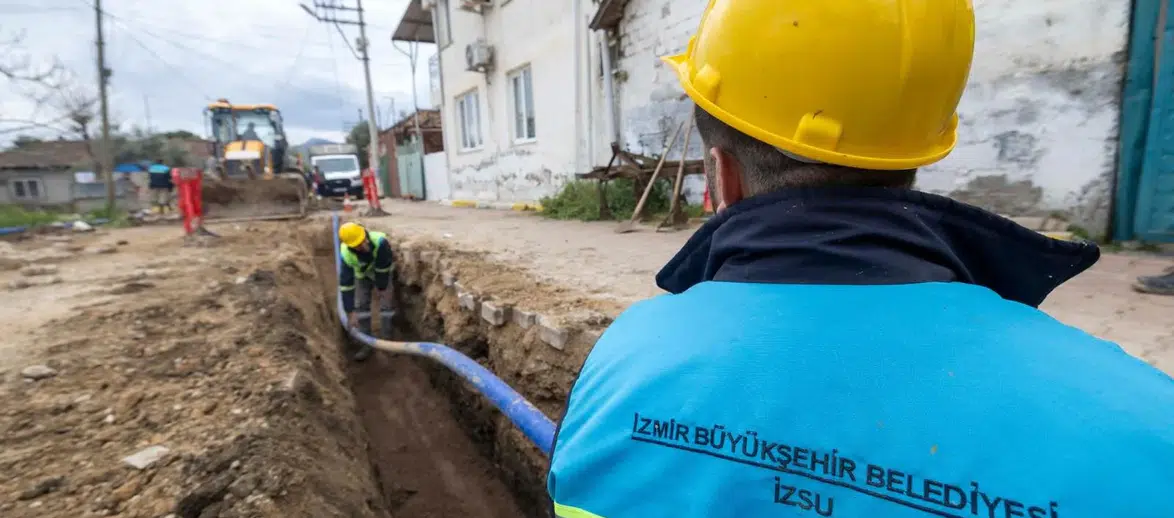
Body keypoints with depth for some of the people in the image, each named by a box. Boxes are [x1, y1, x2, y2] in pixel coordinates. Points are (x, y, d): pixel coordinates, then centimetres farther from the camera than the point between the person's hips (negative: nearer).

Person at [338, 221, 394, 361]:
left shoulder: (380, 241, -44)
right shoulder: (346, 254, -35)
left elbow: (383, 269, -29)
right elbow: (345, 284, -33)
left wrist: (381, 287, -16)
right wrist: (350, 313, -33)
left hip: (383, 273, -2)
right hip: (362, 275, 2)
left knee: (386, 303, -7)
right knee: (361, 304, -2)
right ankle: (367, 344, 8)